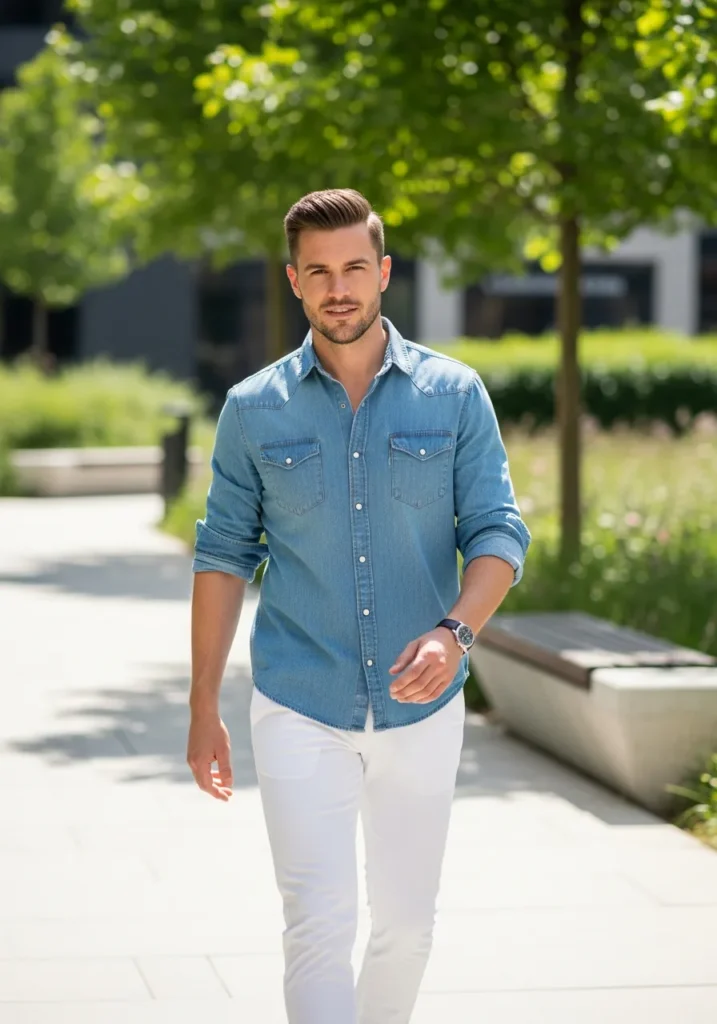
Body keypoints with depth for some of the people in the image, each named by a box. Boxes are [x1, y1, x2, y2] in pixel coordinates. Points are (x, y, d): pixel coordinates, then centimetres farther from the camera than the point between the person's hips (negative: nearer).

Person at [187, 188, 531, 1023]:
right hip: (300, 712, -1)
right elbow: (223, 555, 5)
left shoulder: (455, 394, -1)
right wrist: (203, 710, 3)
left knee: (407, 923, 13)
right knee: (319, 925, -10)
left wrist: (455, 630, -24)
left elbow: (498, 534, -4)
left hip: (420, 707, 1)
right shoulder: (254, 409, 0)